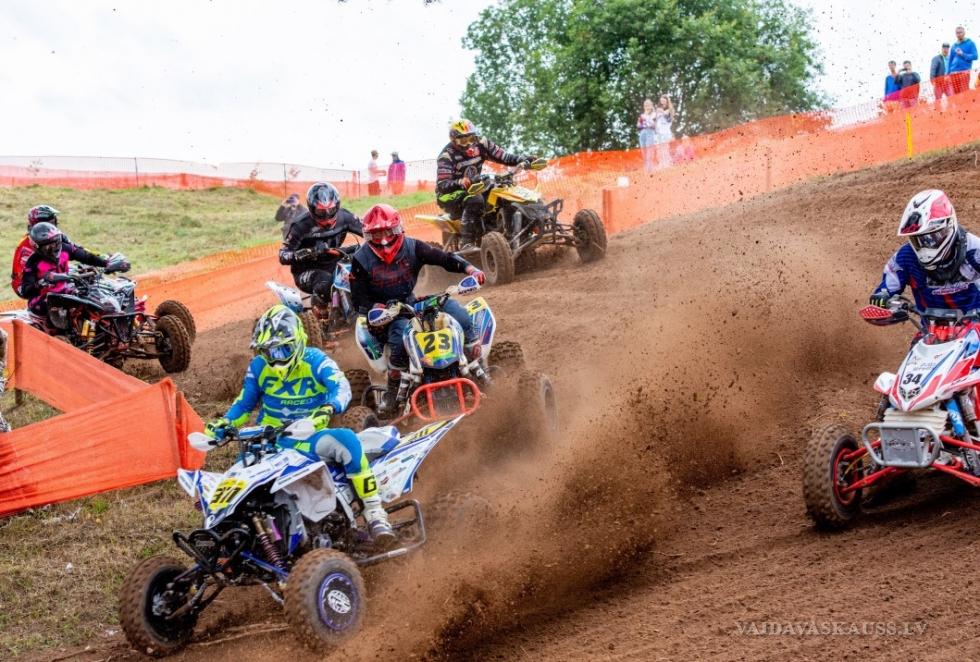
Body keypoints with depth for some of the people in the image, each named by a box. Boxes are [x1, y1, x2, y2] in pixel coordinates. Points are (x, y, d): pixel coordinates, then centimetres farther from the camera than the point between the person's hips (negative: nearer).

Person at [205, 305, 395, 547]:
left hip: (309, 437, -4)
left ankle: (374, 512, -32)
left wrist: (328, 409, -46)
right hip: (270, 439, 4)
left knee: (346, 440, -33)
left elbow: (341, 387, -23)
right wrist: (223, 424, -5)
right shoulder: (258, 367, 7)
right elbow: (244, 403, 15)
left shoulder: (315, 361, -7)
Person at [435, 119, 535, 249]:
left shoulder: (480, 144, -1)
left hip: (474, 188, 7)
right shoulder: (447, 156, -18)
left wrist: (524, 160, -17)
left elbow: (503, 157, -1)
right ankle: (467, 242, -41)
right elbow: (442, 185, -26)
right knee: (475, 200, -37)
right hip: (450, 194, -7)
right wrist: (460, 182, -46)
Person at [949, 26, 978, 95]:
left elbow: (974, 56, -2)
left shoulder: (970, 43, 6)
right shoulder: (954, 46, 19)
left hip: (964, 71, -5)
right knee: (956, 94, -1)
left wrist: (963, 54, -12)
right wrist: (948, 72, 14)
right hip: (953, 73, 5)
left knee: (965, 92, -13)